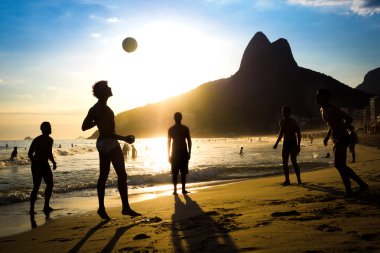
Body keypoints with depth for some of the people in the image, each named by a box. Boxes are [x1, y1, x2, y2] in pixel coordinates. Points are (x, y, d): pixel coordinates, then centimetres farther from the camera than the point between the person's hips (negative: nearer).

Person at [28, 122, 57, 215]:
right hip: (37, 165, -7)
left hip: (45, 165, 7)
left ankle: (46, 206, 8)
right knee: (36, 187, -5)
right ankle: (31, 209, 6)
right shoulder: (37, 140, -13)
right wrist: (35, 163, -19)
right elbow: (30, 153, -10)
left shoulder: (50, 140, 8)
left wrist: (53, 162, 6)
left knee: (50, 184, -1)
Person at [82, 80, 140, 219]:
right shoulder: (104, 109, -17)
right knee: (122, 175, -8)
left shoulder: (94, 109, 12)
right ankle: (126, 207, -8)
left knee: (103, 176, 11)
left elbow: (84, 127, 17)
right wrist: (124, 138, -17)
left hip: (102, 143, 10)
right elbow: (106, 132, -21)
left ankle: (101, 208, 16)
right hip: (110, 143, -10)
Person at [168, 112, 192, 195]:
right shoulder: (185, 128, -2)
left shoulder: (171, 129, 0)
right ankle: (183, 189, 6)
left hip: (175, 153, 1)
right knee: (183, 172, 4)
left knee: (175, 173, 4)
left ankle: (175, 190, 5)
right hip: (184, 153, -1)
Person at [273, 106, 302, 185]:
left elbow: (298, 134, -5)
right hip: (285, 143, 6)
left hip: (293, 143, -6)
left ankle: (299, 179, -4)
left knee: (293, 162, -12)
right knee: (284, 162, 2)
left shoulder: (293, 122, -5)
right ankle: (287, 180, 8)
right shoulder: (281, 122, 12)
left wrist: (298, 145, -13)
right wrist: (276, 143, 14)